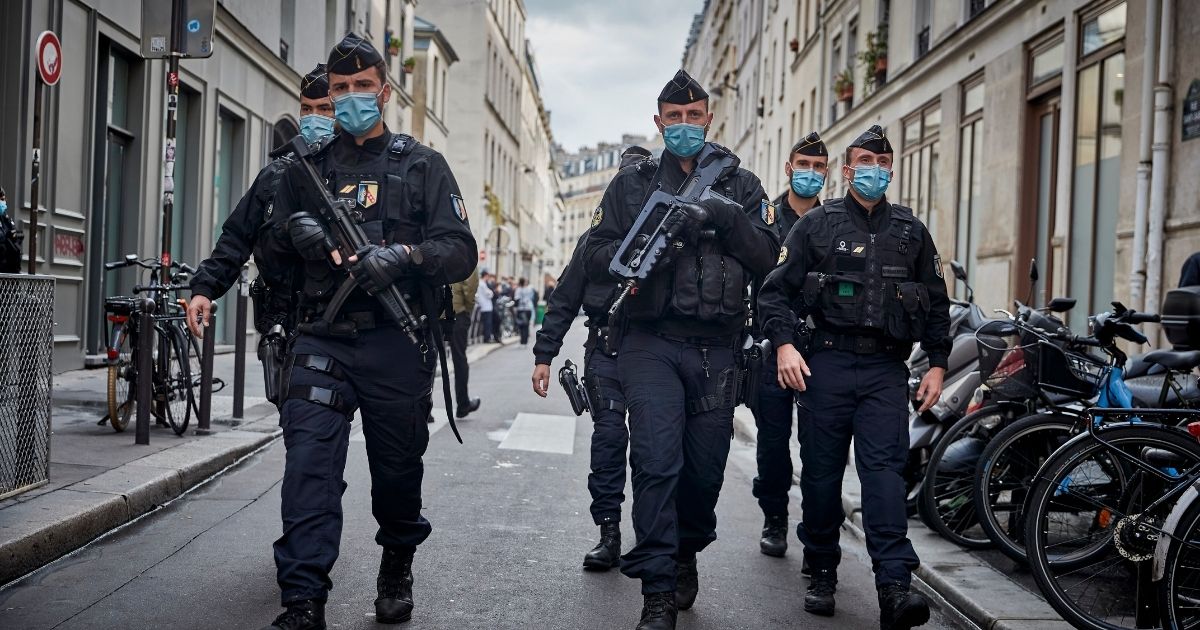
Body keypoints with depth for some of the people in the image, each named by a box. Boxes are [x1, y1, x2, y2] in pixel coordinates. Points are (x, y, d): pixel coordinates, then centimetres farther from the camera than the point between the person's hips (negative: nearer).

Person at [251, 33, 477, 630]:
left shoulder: (422, 164, 6)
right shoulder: (306, 167, 14)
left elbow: (461, 251, -1)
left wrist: (403, 254, -20)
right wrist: (299, 229, 1)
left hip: (396, 344, -1)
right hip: (322, 339, 2)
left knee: (398, 469, 10)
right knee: (309, 464, -12)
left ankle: (397, 568, 36)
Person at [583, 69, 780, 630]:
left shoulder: (741, 185, 12)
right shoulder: (632, 183, 10)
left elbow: (766, 258, 2)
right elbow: (596, 256, 5)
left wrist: (726, 217, -13)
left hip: (715, 349, 2)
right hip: (651, 343, -2)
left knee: (706, 466, 8)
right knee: (657, 462, -10)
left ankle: (687, 552, 34)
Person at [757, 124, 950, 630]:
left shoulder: (912, 232, 15)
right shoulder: (817, 224, 7)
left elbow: (937, 303, 18)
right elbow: (777, 289, 2)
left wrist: (936, 364, 10)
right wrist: (784, 344, -12)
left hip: (886, 370, 1)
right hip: (826, 364, -1)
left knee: (884, 469, -9)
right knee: (822, 471, 5)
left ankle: (894, 586, -13)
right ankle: (822, 574, 19)